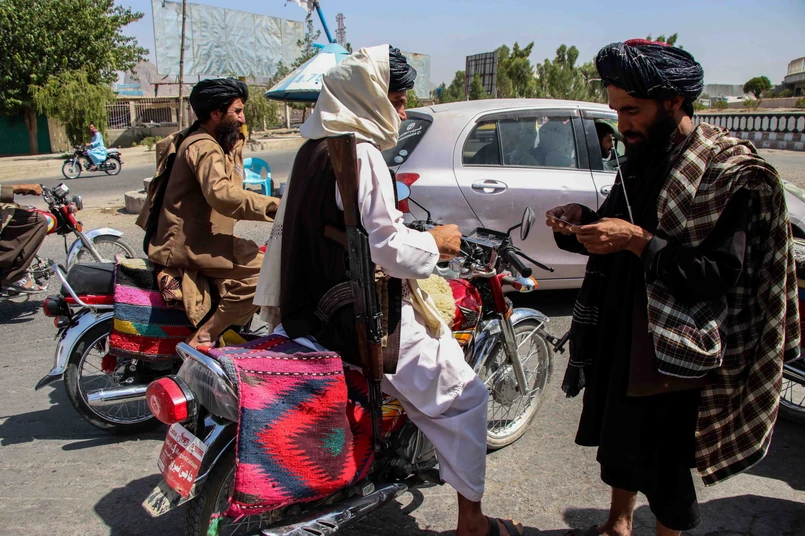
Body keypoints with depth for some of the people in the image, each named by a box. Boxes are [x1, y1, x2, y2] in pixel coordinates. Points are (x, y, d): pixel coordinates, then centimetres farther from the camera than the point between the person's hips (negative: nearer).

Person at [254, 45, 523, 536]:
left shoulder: (312, 150, 9)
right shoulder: (362, 154, -19)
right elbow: (386, 246, -23)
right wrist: (436, 241, -5)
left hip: (313, 307, 10)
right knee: (464, 397, 3)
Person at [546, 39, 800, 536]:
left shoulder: (732, 170, -15)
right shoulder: (644, 158, 7)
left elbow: (718, 274, -22)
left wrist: (639, 240, -28)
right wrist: (583, 221, -4)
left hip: (677, 351, -7)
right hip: (622, 333, 7)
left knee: (662, 464, 5)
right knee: (617, 438, 20)